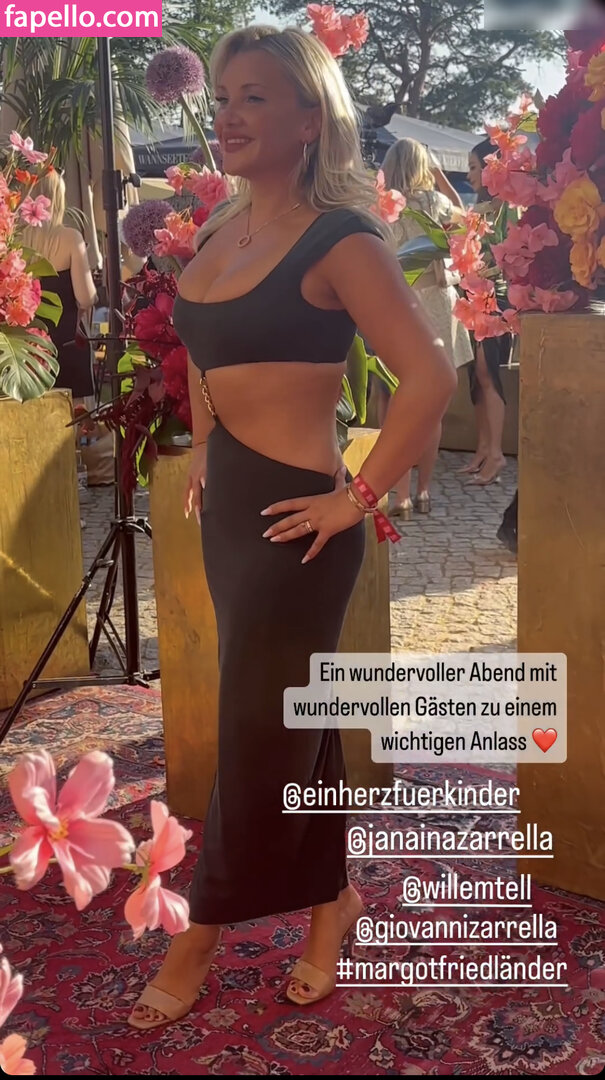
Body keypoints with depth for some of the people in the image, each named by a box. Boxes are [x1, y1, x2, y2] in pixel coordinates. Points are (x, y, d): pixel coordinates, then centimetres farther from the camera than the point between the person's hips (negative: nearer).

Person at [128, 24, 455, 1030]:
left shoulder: (339, 241, -13)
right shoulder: (221, 230, 9)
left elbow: (429, 376, -21)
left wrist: (358, 496, -17)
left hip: (293, 518, -8)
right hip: (228, 506, 8)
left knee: (256, 726, 6)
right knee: (294, 714, 17)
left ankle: (201, 935, 24)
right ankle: (332, 896, 35)